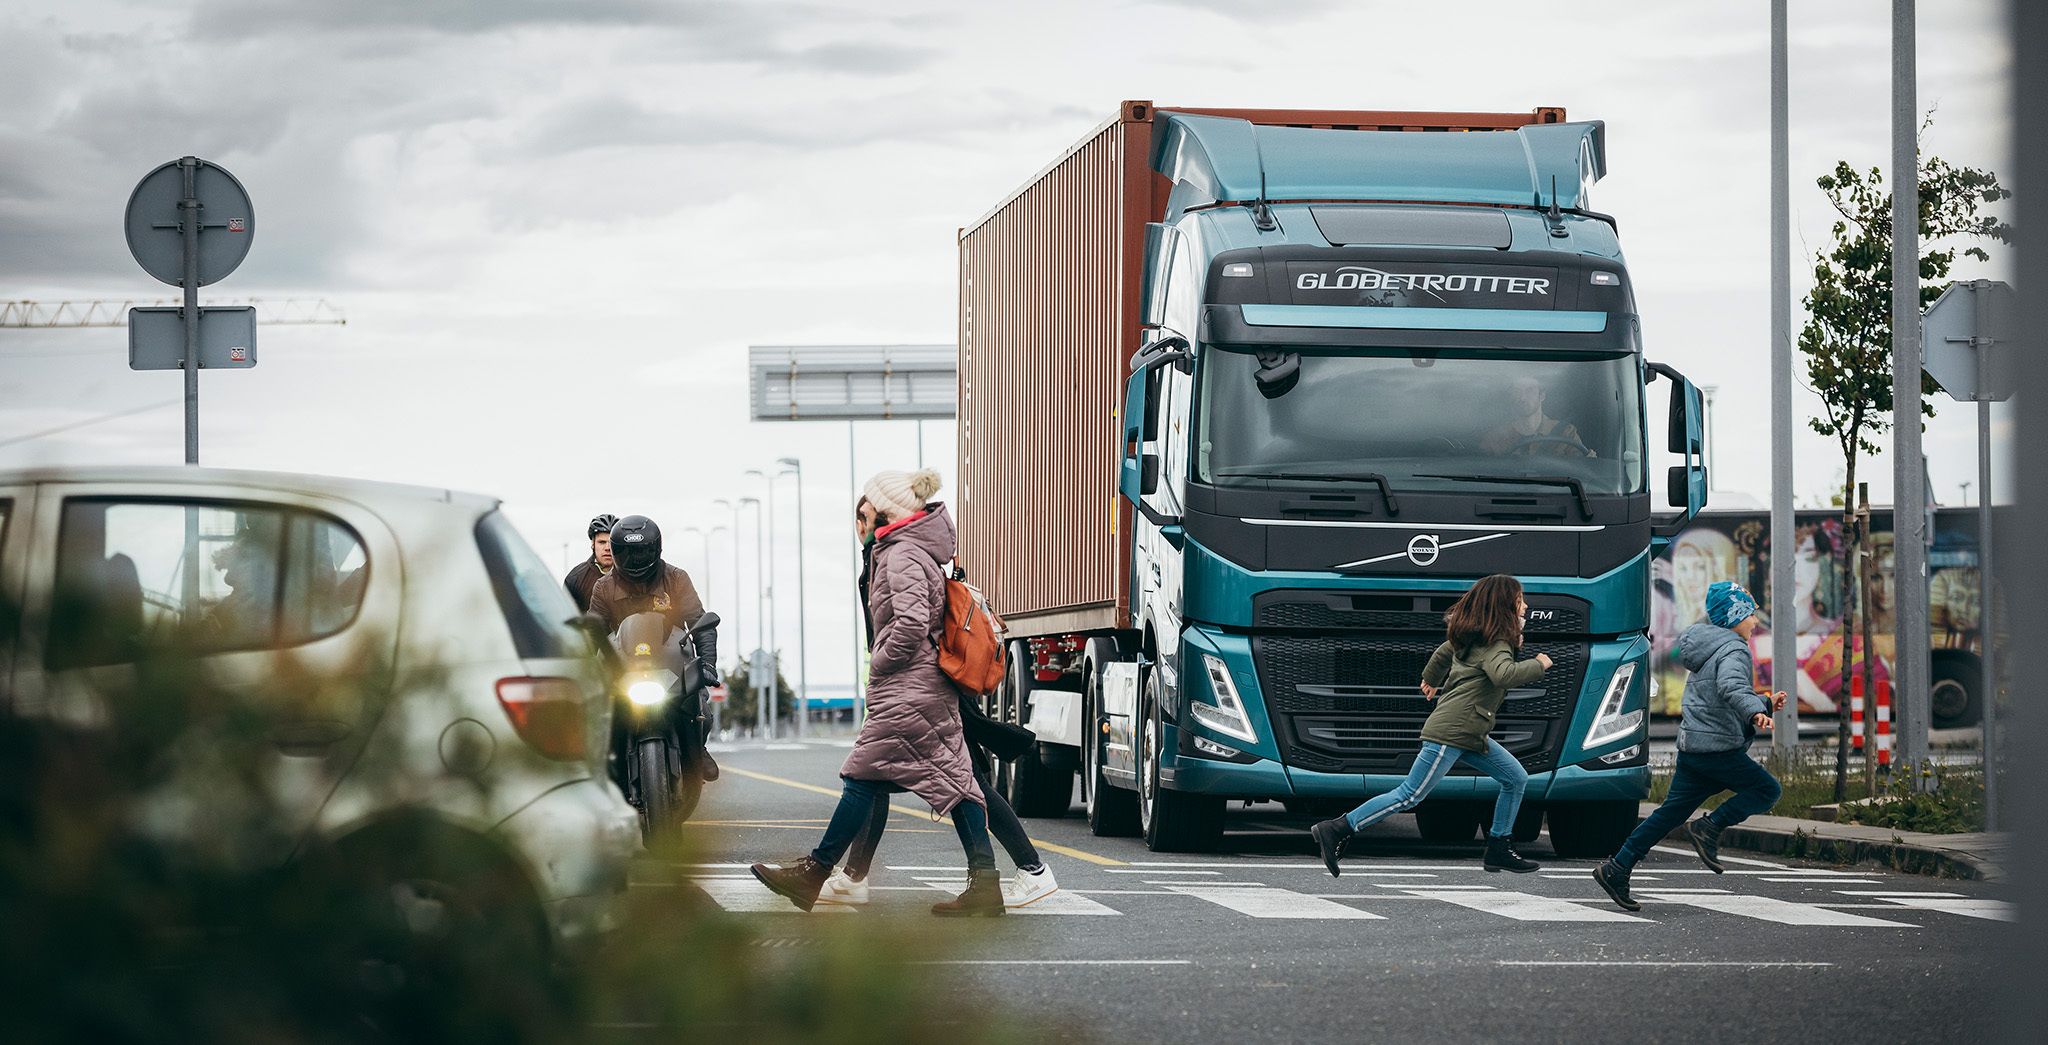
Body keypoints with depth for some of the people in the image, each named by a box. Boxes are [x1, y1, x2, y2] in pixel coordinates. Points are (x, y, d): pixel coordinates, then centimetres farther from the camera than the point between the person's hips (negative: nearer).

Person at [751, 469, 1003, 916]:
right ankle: (984, 884, 1)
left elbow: (911, 624, -24)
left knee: (862, 779, -4)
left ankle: (813, 873, 0)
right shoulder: (920, 551, 17)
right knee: (955, 780, 4)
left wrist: (878, 665, -11)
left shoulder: (903, 555, -14)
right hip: (932, 691, 10)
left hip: (907, 691, -10)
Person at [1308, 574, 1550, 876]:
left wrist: (1430, 679, 51)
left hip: (1470, 735, 10)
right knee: (1410, 796, -9)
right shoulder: (1495, 644, -15)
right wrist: (1539, 665, -19)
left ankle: (1499, 850, 16)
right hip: (1450, 733, -10)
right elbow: (1504, 675, -35)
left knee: (1516, 779, 12)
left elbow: (1445, 651, 32)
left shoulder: (1473, 636, 15)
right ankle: (1335, 830, -9)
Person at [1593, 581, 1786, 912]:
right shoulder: (1732, 651, -10)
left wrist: (1766, 702, 29)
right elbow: (1731, 688, -33)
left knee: (1671, 813, 8)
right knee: (1766, 790, 2)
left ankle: (1617, 869, 2)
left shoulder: (1709, 649, 21)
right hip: (1717, 746, -9)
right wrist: (1755, 712, -48)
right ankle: (1709, 828, -9)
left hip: (1692, 747, 9)